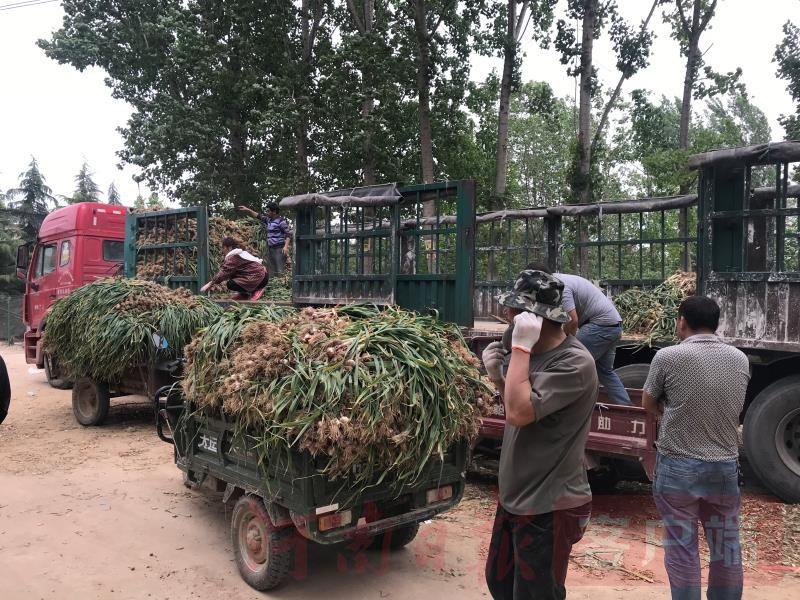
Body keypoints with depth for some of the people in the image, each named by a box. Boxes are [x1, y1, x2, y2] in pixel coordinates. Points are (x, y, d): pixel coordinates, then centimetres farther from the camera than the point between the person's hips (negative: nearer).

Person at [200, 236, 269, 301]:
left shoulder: (233, 257, -13)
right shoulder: (241, 253, 17)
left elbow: (224, 273, -16)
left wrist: (210, 284, -10)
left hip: (258, 279, -10)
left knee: (231, 284, -8)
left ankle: (256, 290, -3)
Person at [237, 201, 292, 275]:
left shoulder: (281, 221, -9)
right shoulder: (268, 219, 15)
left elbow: (289, 234, -12)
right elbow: (258, 216, 25)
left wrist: (286, 246, -22)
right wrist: (248, 210, 16)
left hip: (279, 249, -8)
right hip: (270, 249, 8)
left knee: (280, 271, -14)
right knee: (272, 271, 10)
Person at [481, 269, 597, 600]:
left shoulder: (574, 362, -23)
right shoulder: (535, 353, 4)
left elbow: (519, 413, -31)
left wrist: (520, 347, -27)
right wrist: (498, 376, -3)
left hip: (550, 506, -9)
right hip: (515, 497, 9)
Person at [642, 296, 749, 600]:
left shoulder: (668, 356, -13)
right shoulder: (741, 360, 1)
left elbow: (648, 404, 1)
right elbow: (733, 409, 13)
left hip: (678, 466, -4)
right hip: (726, 466, 4)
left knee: (682, 548, 7)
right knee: (727, 548, 16)